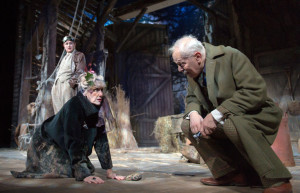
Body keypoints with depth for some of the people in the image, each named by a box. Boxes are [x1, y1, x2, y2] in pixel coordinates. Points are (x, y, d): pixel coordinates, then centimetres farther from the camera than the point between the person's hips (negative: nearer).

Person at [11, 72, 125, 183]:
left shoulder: (97, 109, -11)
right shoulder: (74, 106, -31)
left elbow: (101, 139, -9)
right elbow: (73, 142, -36)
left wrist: (109, 171, -12)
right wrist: (84, 175, -40)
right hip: (46, 142, -6)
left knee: (89, 169, -4)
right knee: (66, 170, -22)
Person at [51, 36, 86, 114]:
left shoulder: (79, 55, 7)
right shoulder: (64, 58, 30)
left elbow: (80, 72, -5)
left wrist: (72, 82, -17)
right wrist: (55, 83, 15)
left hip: (67, 85, -7)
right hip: (57, 85, 8)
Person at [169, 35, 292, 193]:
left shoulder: (231, 56, -19)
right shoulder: (192, 72, 1)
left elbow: (256, 91, -26)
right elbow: (191, 98, 8)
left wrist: (217, 114, -30)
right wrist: (193, 113, -18)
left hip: (256, 115, -7)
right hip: (223, 121, 7)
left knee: (232, 122, -38)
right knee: (187, 125, -9)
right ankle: (230, 173, -3)